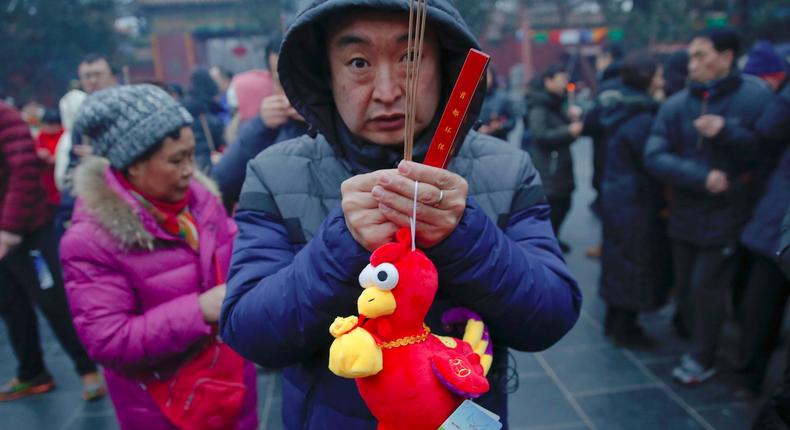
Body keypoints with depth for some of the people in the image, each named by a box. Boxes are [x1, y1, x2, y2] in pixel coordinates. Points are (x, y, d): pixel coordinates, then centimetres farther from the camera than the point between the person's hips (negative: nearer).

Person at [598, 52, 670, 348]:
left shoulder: (622, 111, 8)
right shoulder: (642, 119, -21)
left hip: (616, 196, 9)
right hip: (636, 201, -9)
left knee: (620, 260, 18)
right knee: (637, 263, 4)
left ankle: (614, 321, 31)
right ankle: (626, 330, 16)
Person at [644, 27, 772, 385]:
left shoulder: (755, 98, -8)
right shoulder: (676, 105, -3)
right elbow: (655, 157, -10)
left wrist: (728, 132, -23)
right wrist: (701, 177, -22)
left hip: (726, 215, -3)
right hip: (684, 215, 4)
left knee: (706, 287, -1)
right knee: (685, 286, 12)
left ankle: (703, 358, 20)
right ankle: (698, 344, 34)